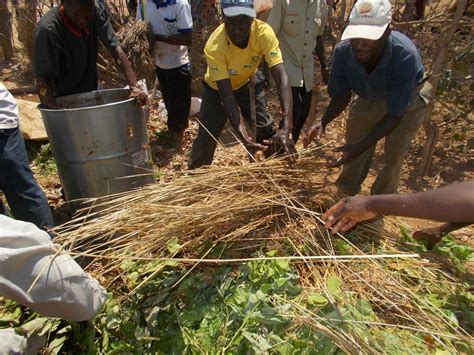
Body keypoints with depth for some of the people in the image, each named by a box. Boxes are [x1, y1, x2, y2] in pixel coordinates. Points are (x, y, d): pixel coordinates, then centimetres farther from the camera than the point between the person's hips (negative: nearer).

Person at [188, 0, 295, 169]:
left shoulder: (264, 32, -33)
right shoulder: (214, 46, -37)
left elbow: (281, 78, -40)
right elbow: (226, 95, -38)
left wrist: (286, 127, -53)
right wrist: (243, 135, -50)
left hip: (247, 82, 2)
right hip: (217, 87, -2)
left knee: (266, 130, -1)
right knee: (207, 135, -3)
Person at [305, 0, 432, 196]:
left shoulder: (405, 55, -39)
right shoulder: (342, 52, -30)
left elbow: (395, 114, -32)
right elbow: (341, 96, -14)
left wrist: (361, 146, -42)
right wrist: (323, 122, -33)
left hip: (408, 98, -3)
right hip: (368, 98, 3)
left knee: (394, 156, -2)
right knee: (353, 149, 8)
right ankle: (344, 196, 32)